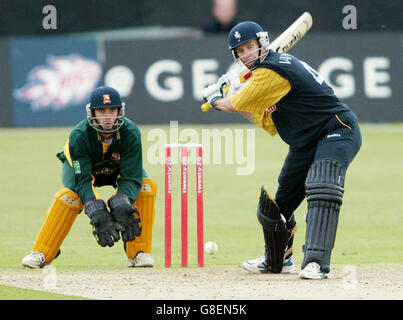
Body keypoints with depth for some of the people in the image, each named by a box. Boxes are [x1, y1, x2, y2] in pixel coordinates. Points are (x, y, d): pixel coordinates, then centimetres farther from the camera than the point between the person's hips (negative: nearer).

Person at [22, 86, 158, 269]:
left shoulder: (131, 133, -33)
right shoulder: (79, 136, -35)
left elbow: (131, 177, -33)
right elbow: (82, 180, -37)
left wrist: (122, 208, -51)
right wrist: (98, 214, -50)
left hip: (119, 168, 2)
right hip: (83, 166, -2)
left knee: (147, 186, -26)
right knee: (70, 195, -32)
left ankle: (139, 252, -18)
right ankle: (41, 254, -20)